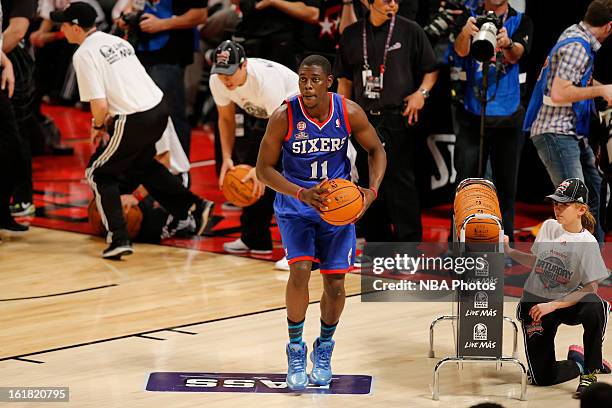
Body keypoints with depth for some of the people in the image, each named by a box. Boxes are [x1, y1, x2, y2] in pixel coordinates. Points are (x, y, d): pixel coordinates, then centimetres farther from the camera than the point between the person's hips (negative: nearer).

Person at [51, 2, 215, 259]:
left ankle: (118, 239, 4)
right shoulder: (117, 41, 16)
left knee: (99, 173, 12)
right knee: (141, 164, 33)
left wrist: (98, 126, 4)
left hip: (135, 122, -8)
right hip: (159, 109, 8)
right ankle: (194, 207, 30)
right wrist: (110, 119, 23)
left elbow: (100, 105, -16)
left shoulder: (84, 54, -10)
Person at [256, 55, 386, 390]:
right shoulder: (284, 116, -20)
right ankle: (295, 351, -1)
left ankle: (324, 350, 27)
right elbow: (264, 168, -13)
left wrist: (372, 190, -15)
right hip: (295, 204, -2)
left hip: (338, 204, 2)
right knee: (300, 270, -21)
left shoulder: (350, 113, -15)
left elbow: (376, 150, 1)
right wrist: (301, 193, -26)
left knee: (335, 284, 1)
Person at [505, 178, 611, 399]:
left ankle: (590, 372, -21)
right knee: (542, 377, -10)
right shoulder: (548, 227, 3)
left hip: (567, 304, -3)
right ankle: (577, 362, 24)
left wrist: (552, 305, -25)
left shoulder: (587, 243, -12)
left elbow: (590, 289, -17)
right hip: (535, 301, 3)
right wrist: (509, 251, 5)